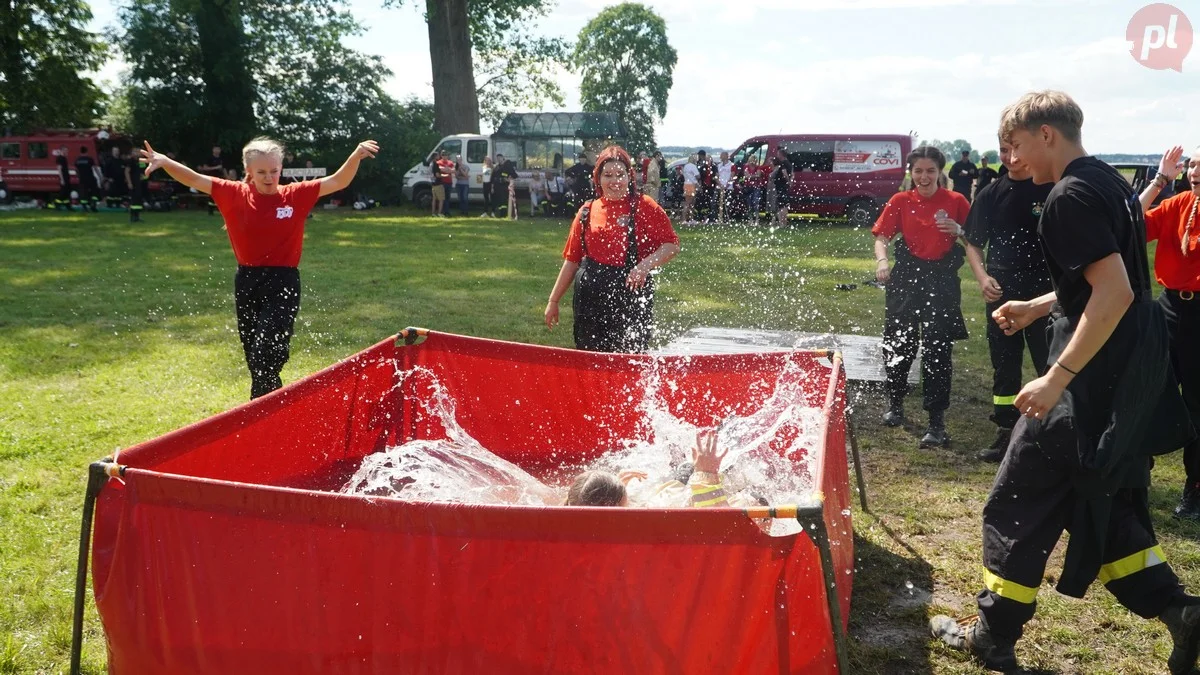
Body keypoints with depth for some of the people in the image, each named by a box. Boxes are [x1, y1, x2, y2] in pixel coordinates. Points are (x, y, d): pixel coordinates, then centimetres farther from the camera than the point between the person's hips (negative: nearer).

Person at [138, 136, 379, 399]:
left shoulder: (296, 195, -3)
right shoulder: (235, 195, 1)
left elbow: (338, 182, -8)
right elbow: (194, 180, -3)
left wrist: (356, 156, -24)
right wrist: (164, 162, -20)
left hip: (283, 285, -3)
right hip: (247, 284, 3)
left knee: (265, 359, -13)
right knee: (255, 361, 14)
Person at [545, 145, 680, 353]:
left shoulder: (645, 208, -1)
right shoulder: (587, 212, 9)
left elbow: (672, 245, -2)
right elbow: (572, 260, 14)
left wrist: (645, 265, -20)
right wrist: (553, 301, 14)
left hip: (631, 297, -3)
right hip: (590, 299, 3)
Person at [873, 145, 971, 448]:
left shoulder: (955, 201, 1)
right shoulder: (900, 201, 3)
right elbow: (881, 237, -1)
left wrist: (958, 231, -16)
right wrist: (882, 260, -21)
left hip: (942, 281, -2)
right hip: (906, 278, 2)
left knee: (937, 351, -5)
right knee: (899, 346, 12)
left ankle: (937, 422, 0)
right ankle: (895, 403, 36)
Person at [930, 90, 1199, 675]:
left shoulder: (1069, 198, -18)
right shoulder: (1109, 182, 13)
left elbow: (1115, 293, -27)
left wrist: (1056, 378, -27)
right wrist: (1038, 307, 22)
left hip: (1094, 382, -10)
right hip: (1134, 375, 10)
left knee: (1017, 505, 3)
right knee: (1102, 503, 22)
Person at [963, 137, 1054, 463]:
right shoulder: (990, 195, 5)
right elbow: (974, 243, 11)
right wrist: (982, 277, -6)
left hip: (1046, 295, -3)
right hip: (1002, 295, 3)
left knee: (1052, 368, 0)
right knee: (1004, 368, 11)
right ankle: (1006, 433, 23)